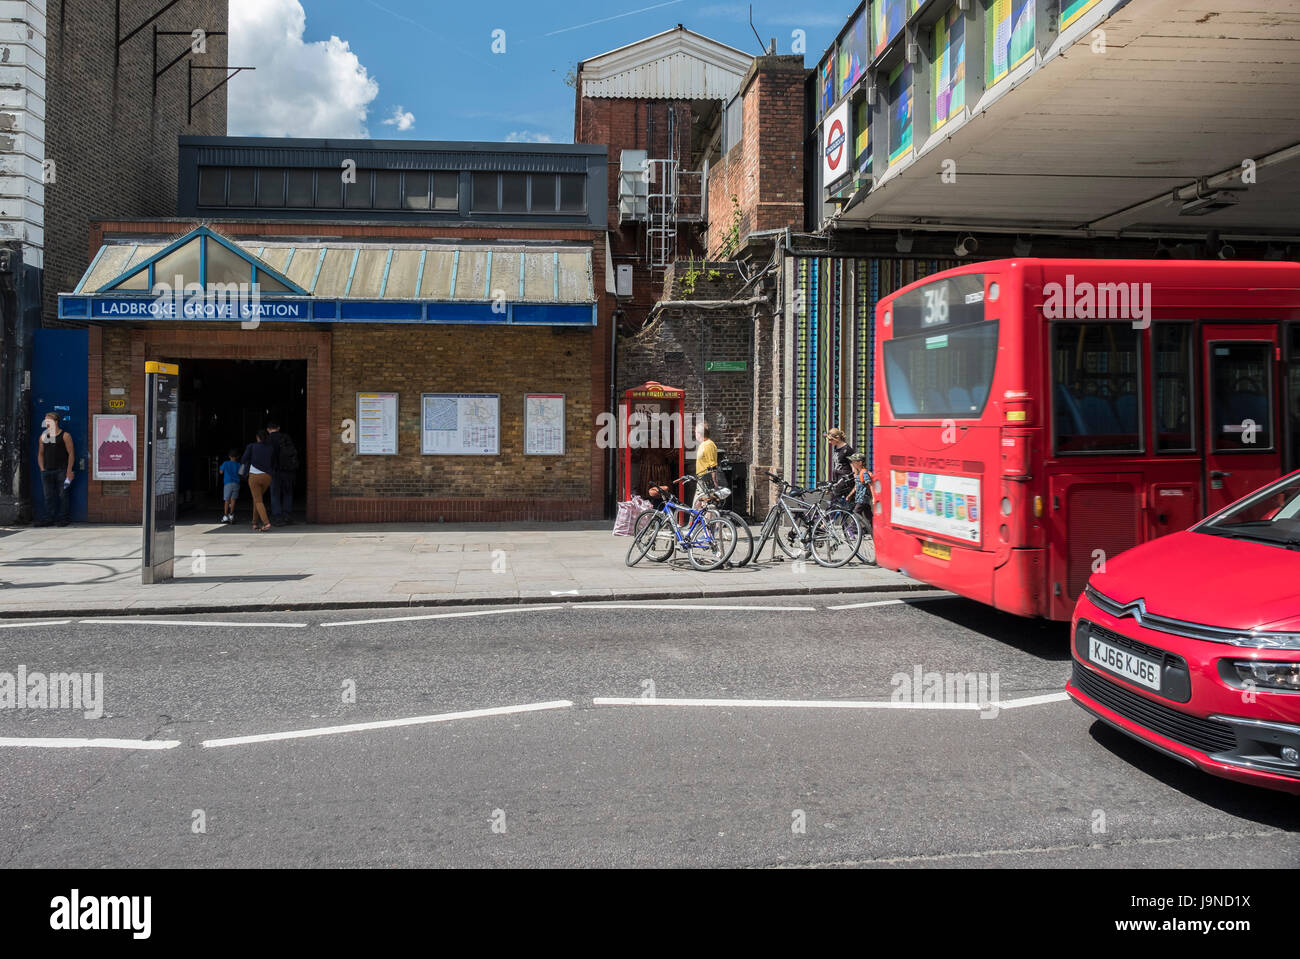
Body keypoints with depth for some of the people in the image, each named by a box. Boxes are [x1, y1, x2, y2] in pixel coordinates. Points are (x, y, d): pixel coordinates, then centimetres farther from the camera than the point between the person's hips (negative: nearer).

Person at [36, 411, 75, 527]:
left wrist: (69, 471, -11)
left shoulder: (65, 436, -2)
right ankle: (49, 519, 10)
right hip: (47, 471, 5)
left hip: (61, 470, -5)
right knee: (48, 496, 6)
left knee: (63, 495, -2)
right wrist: (42, 469, 8)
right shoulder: (43, 436, 14)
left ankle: (62, 518, 3)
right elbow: (40, 454, 19)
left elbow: (70, 454, -5)